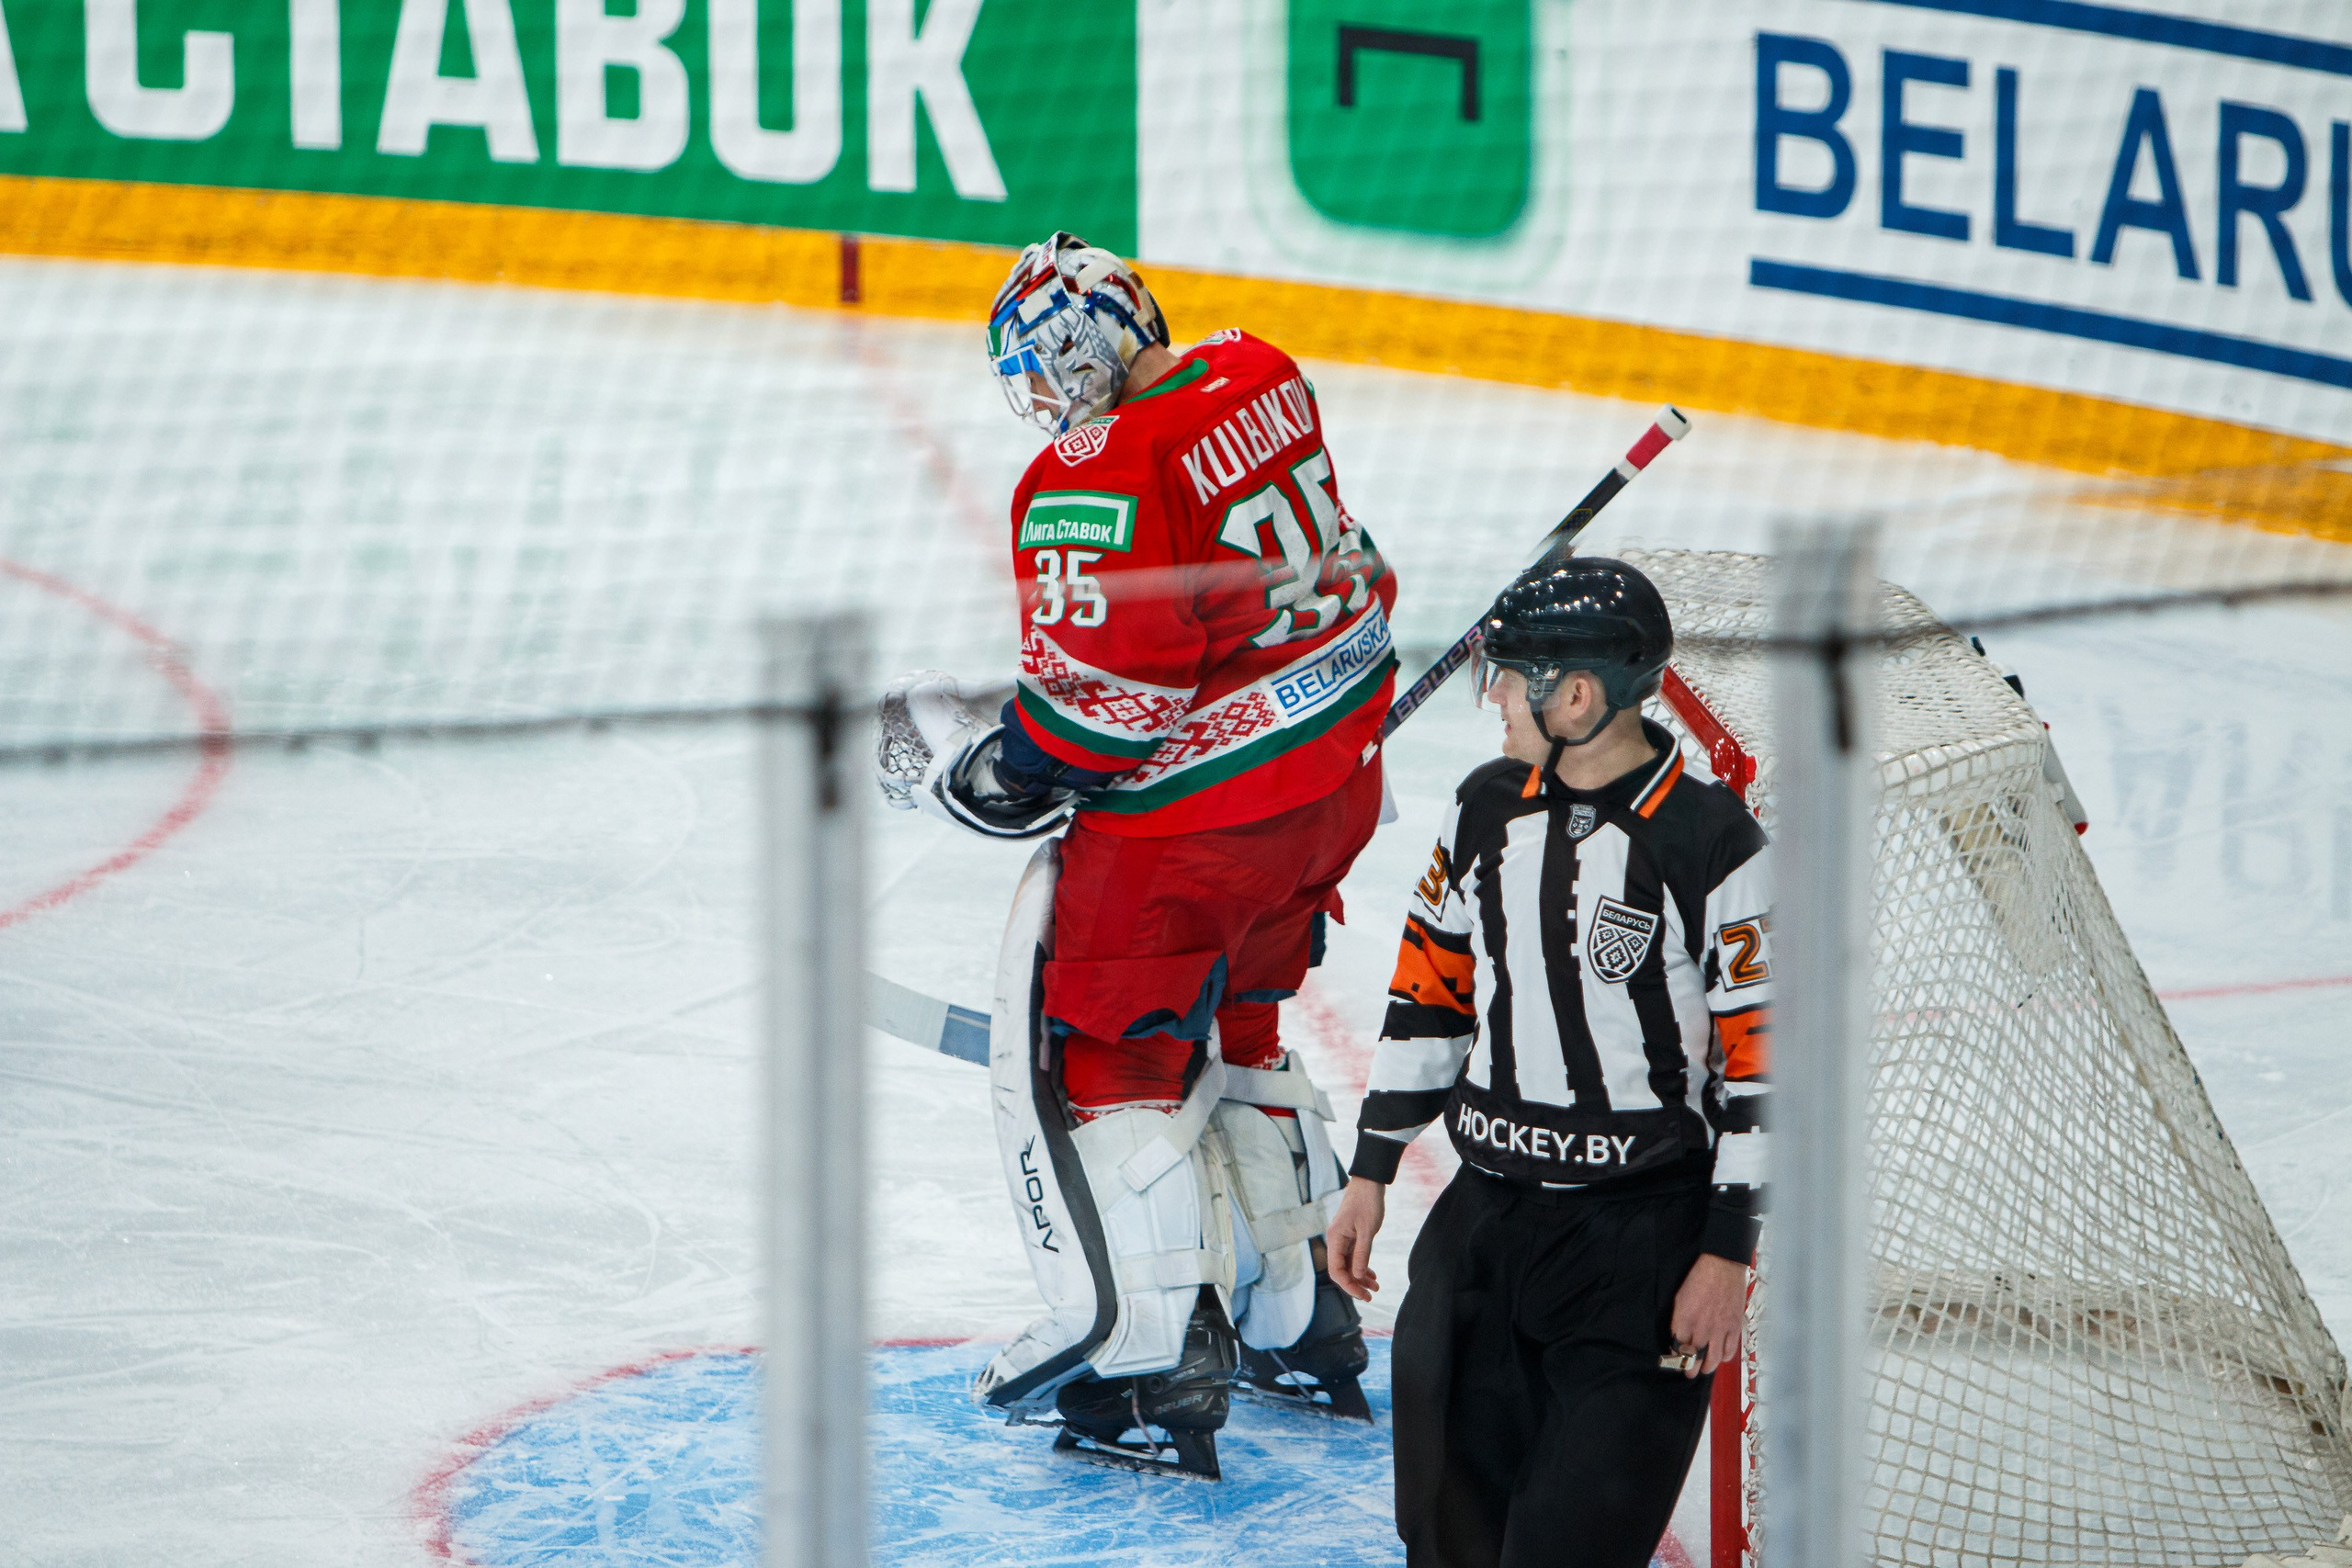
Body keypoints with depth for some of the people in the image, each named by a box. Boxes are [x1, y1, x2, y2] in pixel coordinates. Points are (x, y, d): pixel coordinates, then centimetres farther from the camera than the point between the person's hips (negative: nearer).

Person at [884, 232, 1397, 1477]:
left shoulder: (1096, 482, -22)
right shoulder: (1259, 377, 3)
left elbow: (1091, 709, -23)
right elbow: (1347, 571, 16)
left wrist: (976, 768, -7)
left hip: (1189, 811, -9)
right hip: (1336, 779, 9)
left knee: (1087, 1053, 2)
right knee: (1225, 1033, 24)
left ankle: (1150, 1357, -4)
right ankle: (1300, 1322, 31)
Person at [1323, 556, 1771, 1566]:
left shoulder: (1710, 844, -13)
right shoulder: (1487, 810, 5)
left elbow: (1762, 1055, -11)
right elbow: (1429, 992, 15)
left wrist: (1728, 1253, -12)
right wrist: (1370, 1175, 14)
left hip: (1645, 1231, -6)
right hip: (1484, 1218, 6)